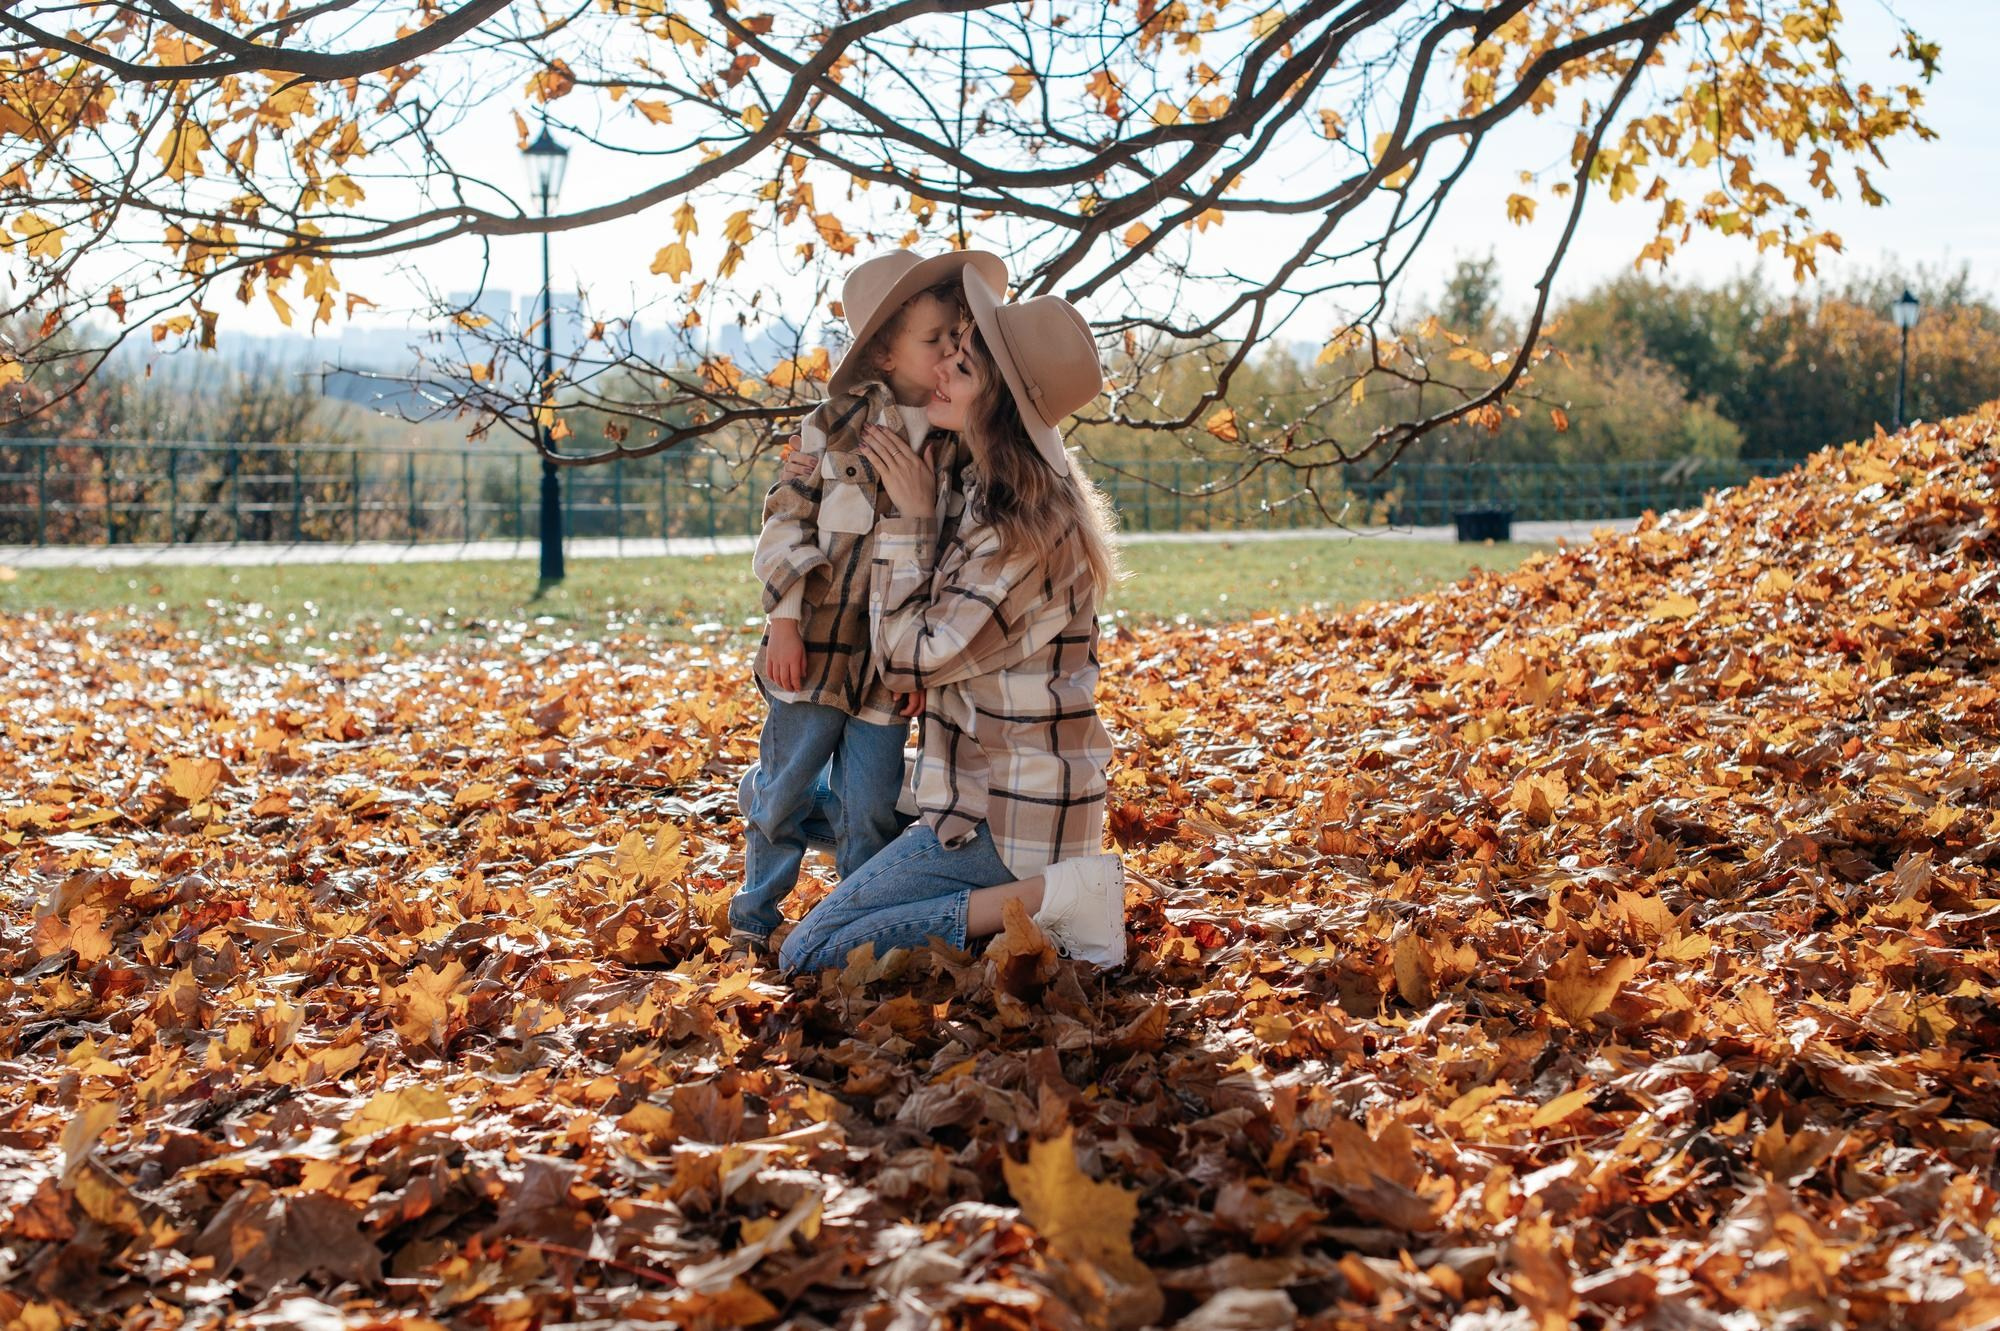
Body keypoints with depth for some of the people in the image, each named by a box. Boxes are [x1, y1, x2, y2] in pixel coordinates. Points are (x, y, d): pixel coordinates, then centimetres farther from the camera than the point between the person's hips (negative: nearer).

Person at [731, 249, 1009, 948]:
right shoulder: (841, 422, -3)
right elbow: (788, 517, -1)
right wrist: (783, 618, -8)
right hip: (815, 646, -1)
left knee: (872, 811, 2)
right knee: (784, 791, 8)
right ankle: (756, 909, 31)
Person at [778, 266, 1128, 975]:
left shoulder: (1022, 532, -24)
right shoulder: (995, 493, 5)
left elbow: (907, 655, -18)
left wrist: (910, 518, -12)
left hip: (1005, 817, -10)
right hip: (1005, 787, 10)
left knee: (809, 955, -11)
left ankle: (1046, 896, -12)